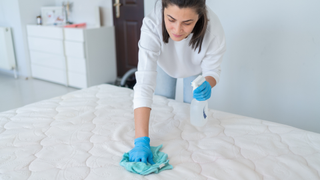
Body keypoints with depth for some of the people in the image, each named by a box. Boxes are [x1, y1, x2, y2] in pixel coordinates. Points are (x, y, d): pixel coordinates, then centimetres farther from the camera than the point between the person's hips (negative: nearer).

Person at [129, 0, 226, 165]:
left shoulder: (213, 30, -41)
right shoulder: (152, 25, -45)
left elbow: (212, 70, -23)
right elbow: (144, 83, -50)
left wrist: (207, 85, -47)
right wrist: (142, 141, -56)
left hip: (195, 69, 0)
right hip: (164, 65, 0)